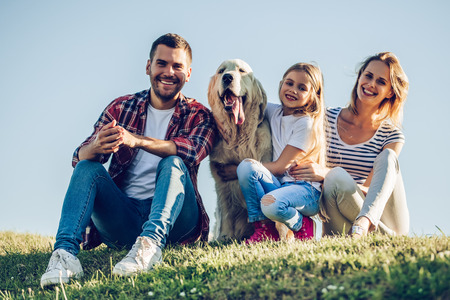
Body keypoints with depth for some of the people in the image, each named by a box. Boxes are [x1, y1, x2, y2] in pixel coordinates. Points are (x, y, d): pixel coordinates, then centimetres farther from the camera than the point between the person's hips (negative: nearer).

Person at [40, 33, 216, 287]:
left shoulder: (198, 116, 5)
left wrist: (137, 140, -35)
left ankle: (152, 241, -48)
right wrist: (96, 147, -28)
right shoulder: (120, 108, 11)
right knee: (88, 168, -19)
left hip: (174, 218, -2)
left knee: (173, 163, -26)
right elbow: (79, 158, -1)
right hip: (123, 215, 2)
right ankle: (65, 252, -36)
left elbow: (193, 151, -19)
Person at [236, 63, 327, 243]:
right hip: (278, 184, 6)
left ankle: (301, 225, -3)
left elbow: (280, 167, -12)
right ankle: (263, 229, -11)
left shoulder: (306, 123, -9)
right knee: (245, 167, -22)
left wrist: (251, 168, -7)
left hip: (306, 189, -6)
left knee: (271, 204, -36)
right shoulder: (273, 112, 9)